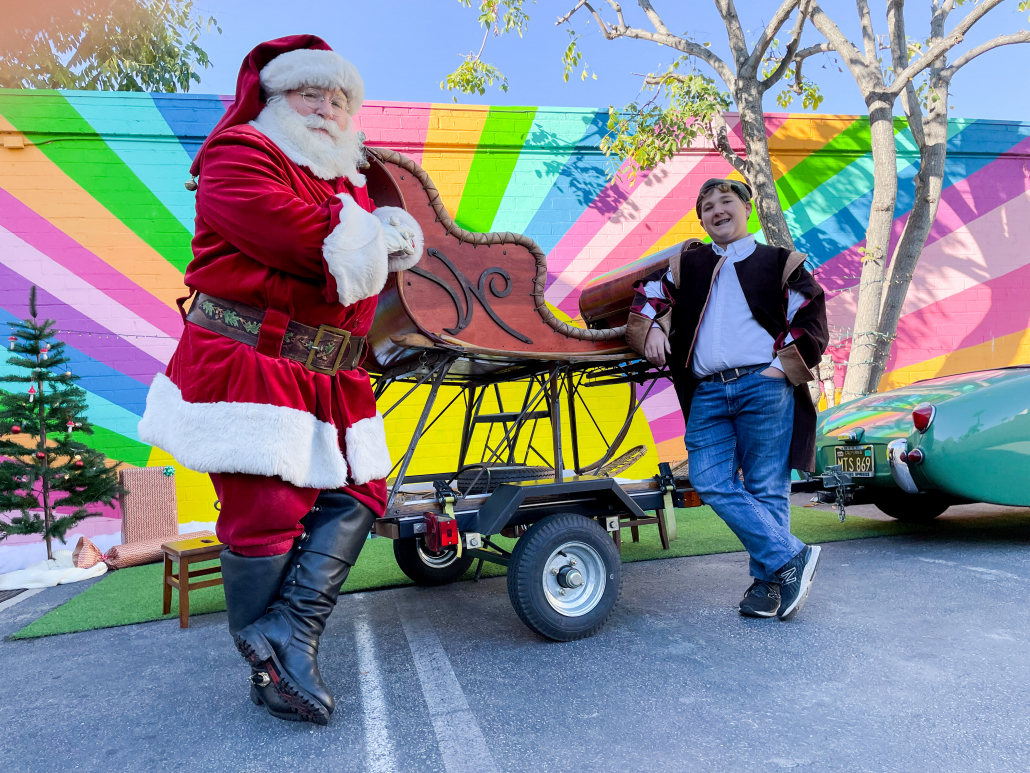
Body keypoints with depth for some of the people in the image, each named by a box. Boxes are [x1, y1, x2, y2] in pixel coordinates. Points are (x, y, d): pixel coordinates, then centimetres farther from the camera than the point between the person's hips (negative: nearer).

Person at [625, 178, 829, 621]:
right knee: (709, 481, -8)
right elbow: (649, 295, 25)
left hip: (763, 387, -3)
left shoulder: (779, 263, 13)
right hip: (708, 393, 3)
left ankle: (768, 581, 11)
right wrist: (652, 327, 5)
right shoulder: (688, 264, 22)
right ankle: (791, 556, 0)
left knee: (765, 487, -2)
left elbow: (811, 322, 8)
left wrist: (780, 367, -4)